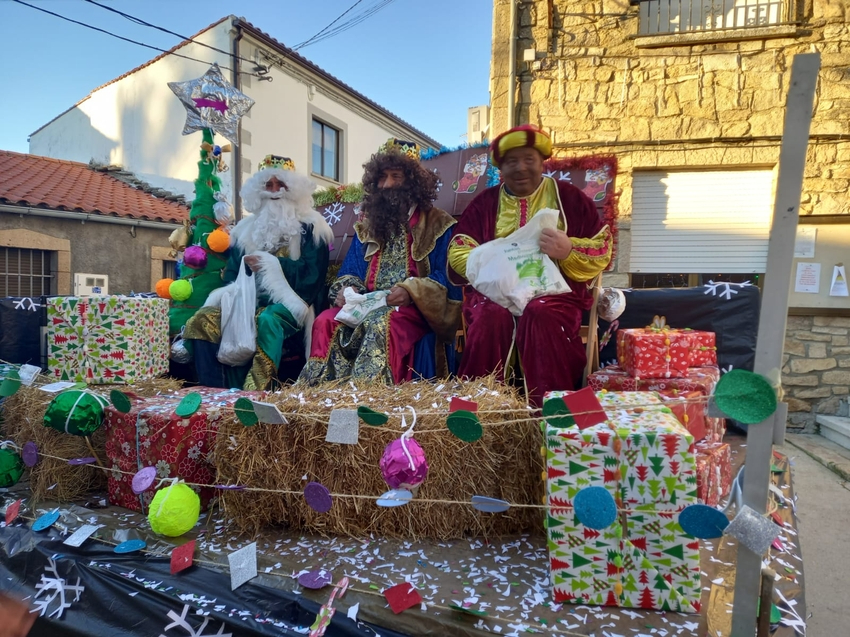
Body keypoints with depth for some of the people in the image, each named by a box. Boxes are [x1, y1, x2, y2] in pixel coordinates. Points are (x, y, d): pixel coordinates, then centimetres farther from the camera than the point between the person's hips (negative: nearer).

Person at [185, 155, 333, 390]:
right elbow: (232, 271, 18)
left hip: (289, 302, -5)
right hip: (249, 300, 5)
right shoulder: (247, 227, 22)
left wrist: (271, 263, -12)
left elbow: (312, 273, -6)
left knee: (266, 320, -39)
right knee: (203, 319, -21)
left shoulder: (310, 227, 6)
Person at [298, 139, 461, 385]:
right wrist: (346, 289, -7)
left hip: (414, 309, -4)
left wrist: (410, 291, -22)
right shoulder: (367, 224, 20)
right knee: (326, 321, -24)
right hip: (368, 306, 4)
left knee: (381, 324, -37)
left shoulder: (437, 224, 5)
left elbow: (445, 278, -5)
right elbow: (350, 271, 17)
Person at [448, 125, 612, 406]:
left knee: (541, 315, -35)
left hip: (555, 288, -1)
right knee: (492, 316, -33)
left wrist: (569, 250, -16)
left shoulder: (568, 197, 12)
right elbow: (457, 251, 8)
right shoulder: (485, 202, 16)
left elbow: (603, 251, 7)